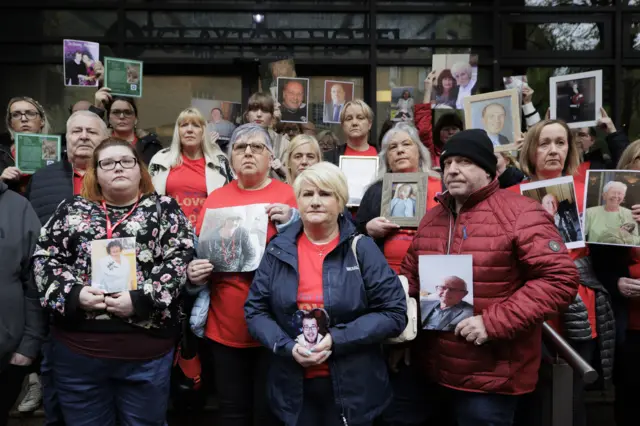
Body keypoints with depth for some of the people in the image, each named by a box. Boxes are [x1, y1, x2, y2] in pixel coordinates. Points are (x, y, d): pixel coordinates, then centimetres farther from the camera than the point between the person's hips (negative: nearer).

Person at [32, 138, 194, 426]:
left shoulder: (164, 209, 4)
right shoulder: (72, 210, 10)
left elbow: (179, 260, -5)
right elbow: (44, 258, 7)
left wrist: (142, 299, -17)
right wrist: (72, 294, -10)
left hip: (146, 348, -2)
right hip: (77, 347, 2)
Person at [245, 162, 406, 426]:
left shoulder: (362, 249, -5)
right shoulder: (278, 250, 1)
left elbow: (394, 313, -8)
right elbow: (255, 310, 3)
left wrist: (337, 339, -18)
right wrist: (287, 347, -13)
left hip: (354, 388, -1)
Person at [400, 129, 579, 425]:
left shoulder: (520, 214, -11)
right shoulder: (432, 217, 10)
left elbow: (560, 279, -17)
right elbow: (410, 274, 18)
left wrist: (494, 322, -21)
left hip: (491, 379, -6)